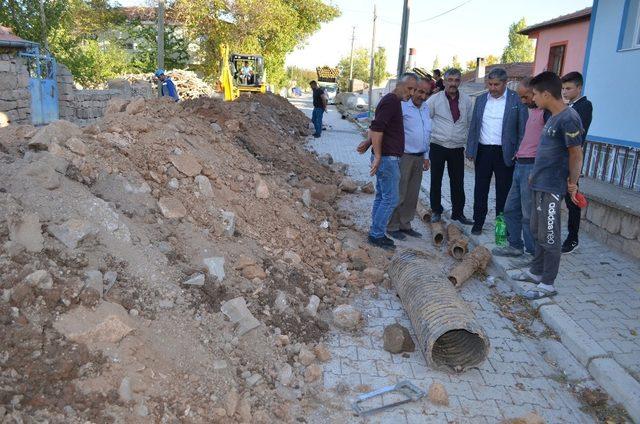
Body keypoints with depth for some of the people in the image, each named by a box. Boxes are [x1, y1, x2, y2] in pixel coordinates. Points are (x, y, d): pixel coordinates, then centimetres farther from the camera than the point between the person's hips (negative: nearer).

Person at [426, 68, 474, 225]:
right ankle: (436, 211, 20)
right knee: (436, 181, 7)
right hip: (438, 146, -2)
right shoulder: (435, 99, -4)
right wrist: (427, 137, -4)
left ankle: (458, 212, 18)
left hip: (457, 148, 2)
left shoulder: (466, 100, 5)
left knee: (458, 182, 6)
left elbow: (471, 122, 13)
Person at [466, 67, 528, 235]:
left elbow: (523, 128, -4)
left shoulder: (516, 100, -4)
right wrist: (470, 150, 7)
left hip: (505, 153, -3)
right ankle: (478, 222, 22)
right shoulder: (481, 100, 9)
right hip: (483, 151, 4)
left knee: (503, 191, 6)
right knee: (480, 190, 10)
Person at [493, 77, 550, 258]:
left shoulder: (548, 111, -13)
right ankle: (515, 246, 26)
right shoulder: (533, 110, 17)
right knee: (511, 209, 14)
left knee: (529, 215, -2)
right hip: (520, 165, 9)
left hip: (533, 167, -9)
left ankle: (535, 253, 11)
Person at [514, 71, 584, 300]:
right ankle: (536, 271, 32)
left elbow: (576, 154, -15)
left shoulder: (568, 119, -18)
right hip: (540, 184, 10)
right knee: (537, 231, 18)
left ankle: (548, 284, 10)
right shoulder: (553, 117, 11)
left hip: (552, 188, -10)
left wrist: (572, 183, -6)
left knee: (549, 237, -1)